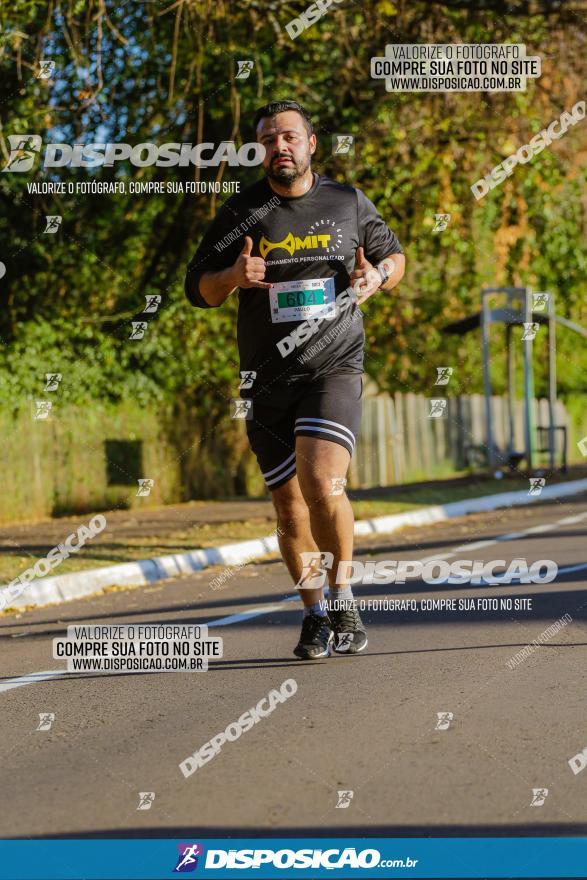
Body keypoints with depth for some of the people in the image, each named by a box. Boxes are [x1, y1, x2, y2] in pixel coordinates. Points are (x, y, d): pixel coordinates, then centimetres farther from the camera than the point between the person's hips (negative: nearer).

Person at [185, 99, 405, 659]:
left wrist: (378, 277, -4)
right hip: (266, 379, 2)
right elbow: (198, 289, 8)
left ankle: (341, 597, -1)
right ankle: (314, 616, 24)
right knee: (289, 507, 6)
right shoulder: (241, 213, 5)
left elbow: (392, 255, 19)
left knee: (323, 483, -22)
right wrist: (234, 276, -14)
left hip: (334, 368, -2)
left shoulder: (348, 204, 5)